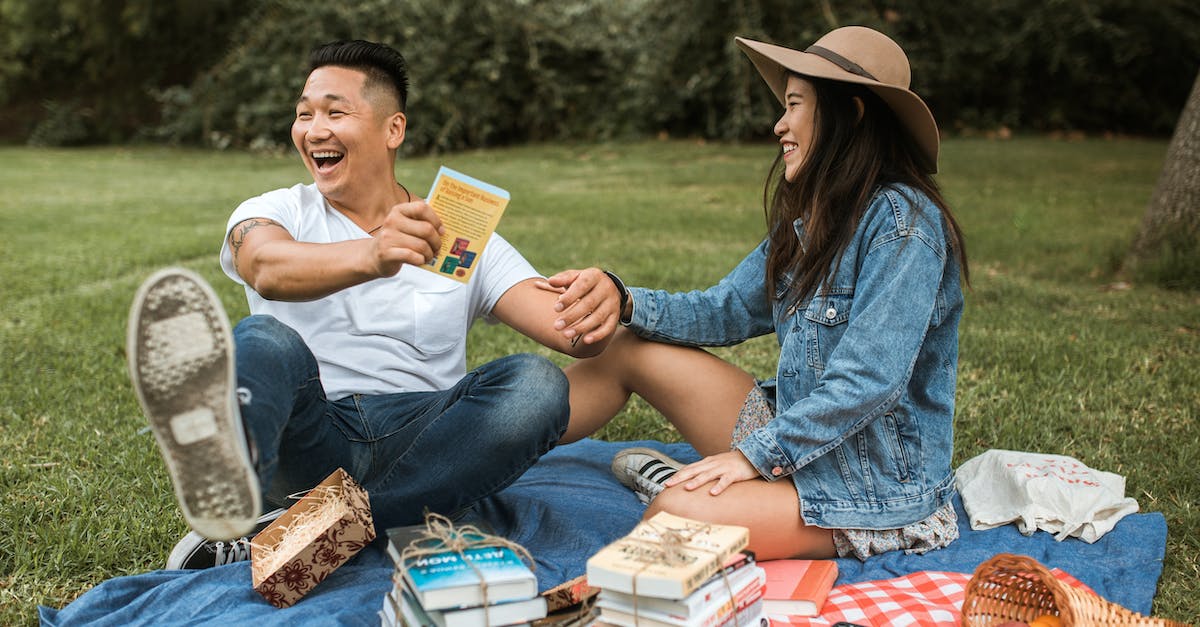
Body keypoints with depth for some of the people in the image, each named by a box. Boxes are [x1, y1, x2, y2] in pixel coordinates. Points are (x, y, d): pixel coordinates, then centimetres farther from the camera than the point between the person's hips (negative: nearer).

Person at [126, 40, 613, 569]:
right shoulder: (274, 212, 12)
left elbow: (567, 328, 2)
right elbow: (268, 268, -15)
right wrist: (372, 256, -37)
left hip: (420, 448, 1)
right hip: (311, 439, -1)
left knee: (536, 385, -25)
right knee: (263, 340, -27)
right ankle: (228, 476, -65)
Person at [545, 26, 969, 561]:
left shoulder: (902, 222, -20)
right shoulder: (808, 224, 9)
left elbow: (867, 382, -26)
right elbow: (726, 310, 9)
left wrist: (755, 454, -24)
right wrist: (624, 301, -7)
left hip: (876, 483, -8)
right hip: (794, 434, 9)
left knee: (676, 514, -31)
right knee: (628, 349, 6)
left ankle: (679, 486, 3)